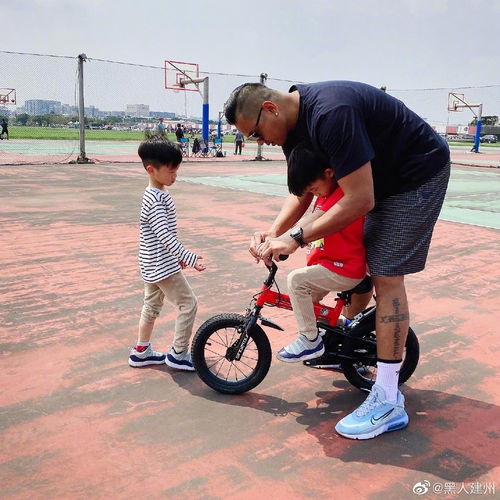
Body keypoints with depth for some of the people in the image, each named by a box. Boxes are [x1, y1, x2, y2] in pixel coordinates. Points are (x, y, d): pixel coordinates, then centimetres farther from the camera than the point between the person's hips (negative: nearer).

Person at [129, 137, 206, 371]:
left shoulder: (158, 194, 9)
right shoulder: (155, 200, -23)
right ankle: (178, 354, 11)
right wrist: (189, 258, -34)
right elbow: (165, 235, -30)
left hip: (153, 263, 10)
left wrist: (178, 255, 23)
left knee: (152, 305, 20)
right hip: (162, 265, -10)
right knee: (188, 303, -1)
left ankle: (141, 351, 32)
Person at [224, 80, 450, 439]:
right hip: (383, 177, 9)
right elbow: (303, 191, 3)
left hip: (419, 173, -9)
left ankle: (388, 402, -6)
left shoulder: (330, 113, -31)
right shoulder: (294, 125, -1)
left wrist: (297, 239, -27)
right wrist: (273, 232, -13)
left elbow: (360, 200, -32)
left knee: (386, 276, -12)